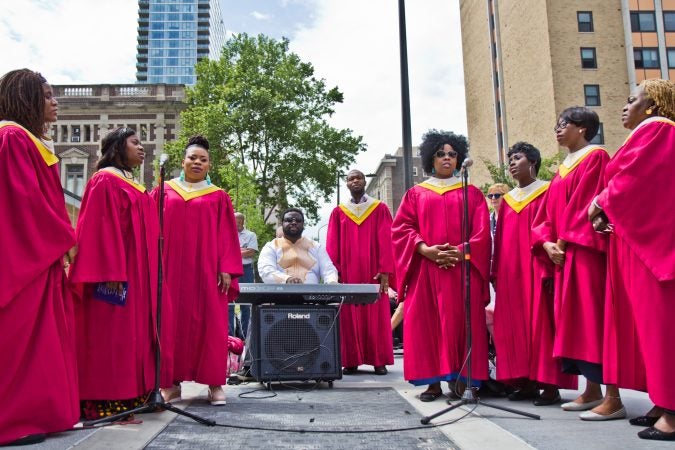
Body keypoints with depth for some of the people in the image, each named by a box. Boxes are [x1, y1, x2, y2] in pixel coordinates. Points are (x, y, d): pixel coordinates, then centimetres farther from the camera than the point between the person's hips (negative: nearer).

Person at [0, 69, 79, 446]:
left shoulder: (34, 142, 19)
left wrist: (62, 240, 9)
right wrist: (64, 240, -12)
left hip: (42, 253, 10)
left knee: (40, 334, 10)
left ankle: (36, 413, 17)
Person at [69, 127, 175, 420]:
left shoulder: (133, 186, 20)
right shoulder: (105, 181, -6)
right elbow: (101, 229, -15)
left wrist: (150, 273, 18)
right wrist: (112, 273, -23)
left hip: (136, 273, 9)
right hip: (116, 275, -9)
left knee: (131, 334, 9)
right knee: (111, 334, -7)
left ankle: (129, 396, 14)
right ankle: (104, 401, -3)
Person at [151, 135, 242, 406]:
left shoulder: (218, 197, 9)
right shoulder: (164, 192, 11)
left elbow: (227, 236, 5)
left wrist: (227, 269, -5)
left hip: (206, 270, -1)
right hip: (171, 269, 1)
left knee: (210, 323, -2)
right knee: (172, 322, 2)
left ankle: (215, 383, 3)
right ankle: (172, 381, 9)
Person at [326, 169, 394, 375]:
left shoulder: (380, 209, 6)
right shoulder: (338, 212, 10)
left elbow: (386, 241, -1)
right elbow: (332, 245, 6)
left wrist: (385, 270, -9)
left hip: (373, 272, -1)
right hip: (347, 273, 1)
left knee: (376, 316, 1)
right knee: (349, 317, 1)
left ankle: (379, 360, 7)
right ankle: (351, 361, 6)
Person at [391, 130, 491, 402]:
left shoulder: (471, 193, 14)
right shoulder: (416, 193, 15)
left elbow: (482, 231, 4)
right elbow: (401, 228, 4)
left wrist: (460, 251, -13)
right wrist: (425, 249, -12)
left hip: (462, 267, 0)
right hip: (425, 269, 1)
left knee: (459, 323, -4)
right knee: (427, 324, -2)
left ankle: (458, 379, 2)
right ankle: (433, 382, 3)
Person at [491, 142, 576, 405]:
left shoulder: (548, 192, 1)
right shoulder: (507, 200, 17)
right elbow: (500, 238, 15)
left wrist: (550, 269, -16)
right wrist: (496, 273, 9)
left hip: (537, 269, -6)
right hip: (510, 272, 6)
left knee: (541, 323, -6)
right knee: (515, 326, 4)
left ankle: (550, 385, 0)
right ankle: (526, 383, 11)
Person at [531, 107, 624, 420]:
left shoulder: (596, 157, -4)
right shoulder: (563, 168, 21)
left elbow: (587, 204, -14)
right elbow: (548, 212, 14)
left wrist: (564, 240, -15)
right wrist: (547, 242, -2)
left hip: (586, 250, -9)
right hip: (563, 253, 9)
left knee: (594, 317, -10)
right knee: (574, 319, 8)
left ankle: (613, 398, -7)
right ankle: (592, 391, 15)